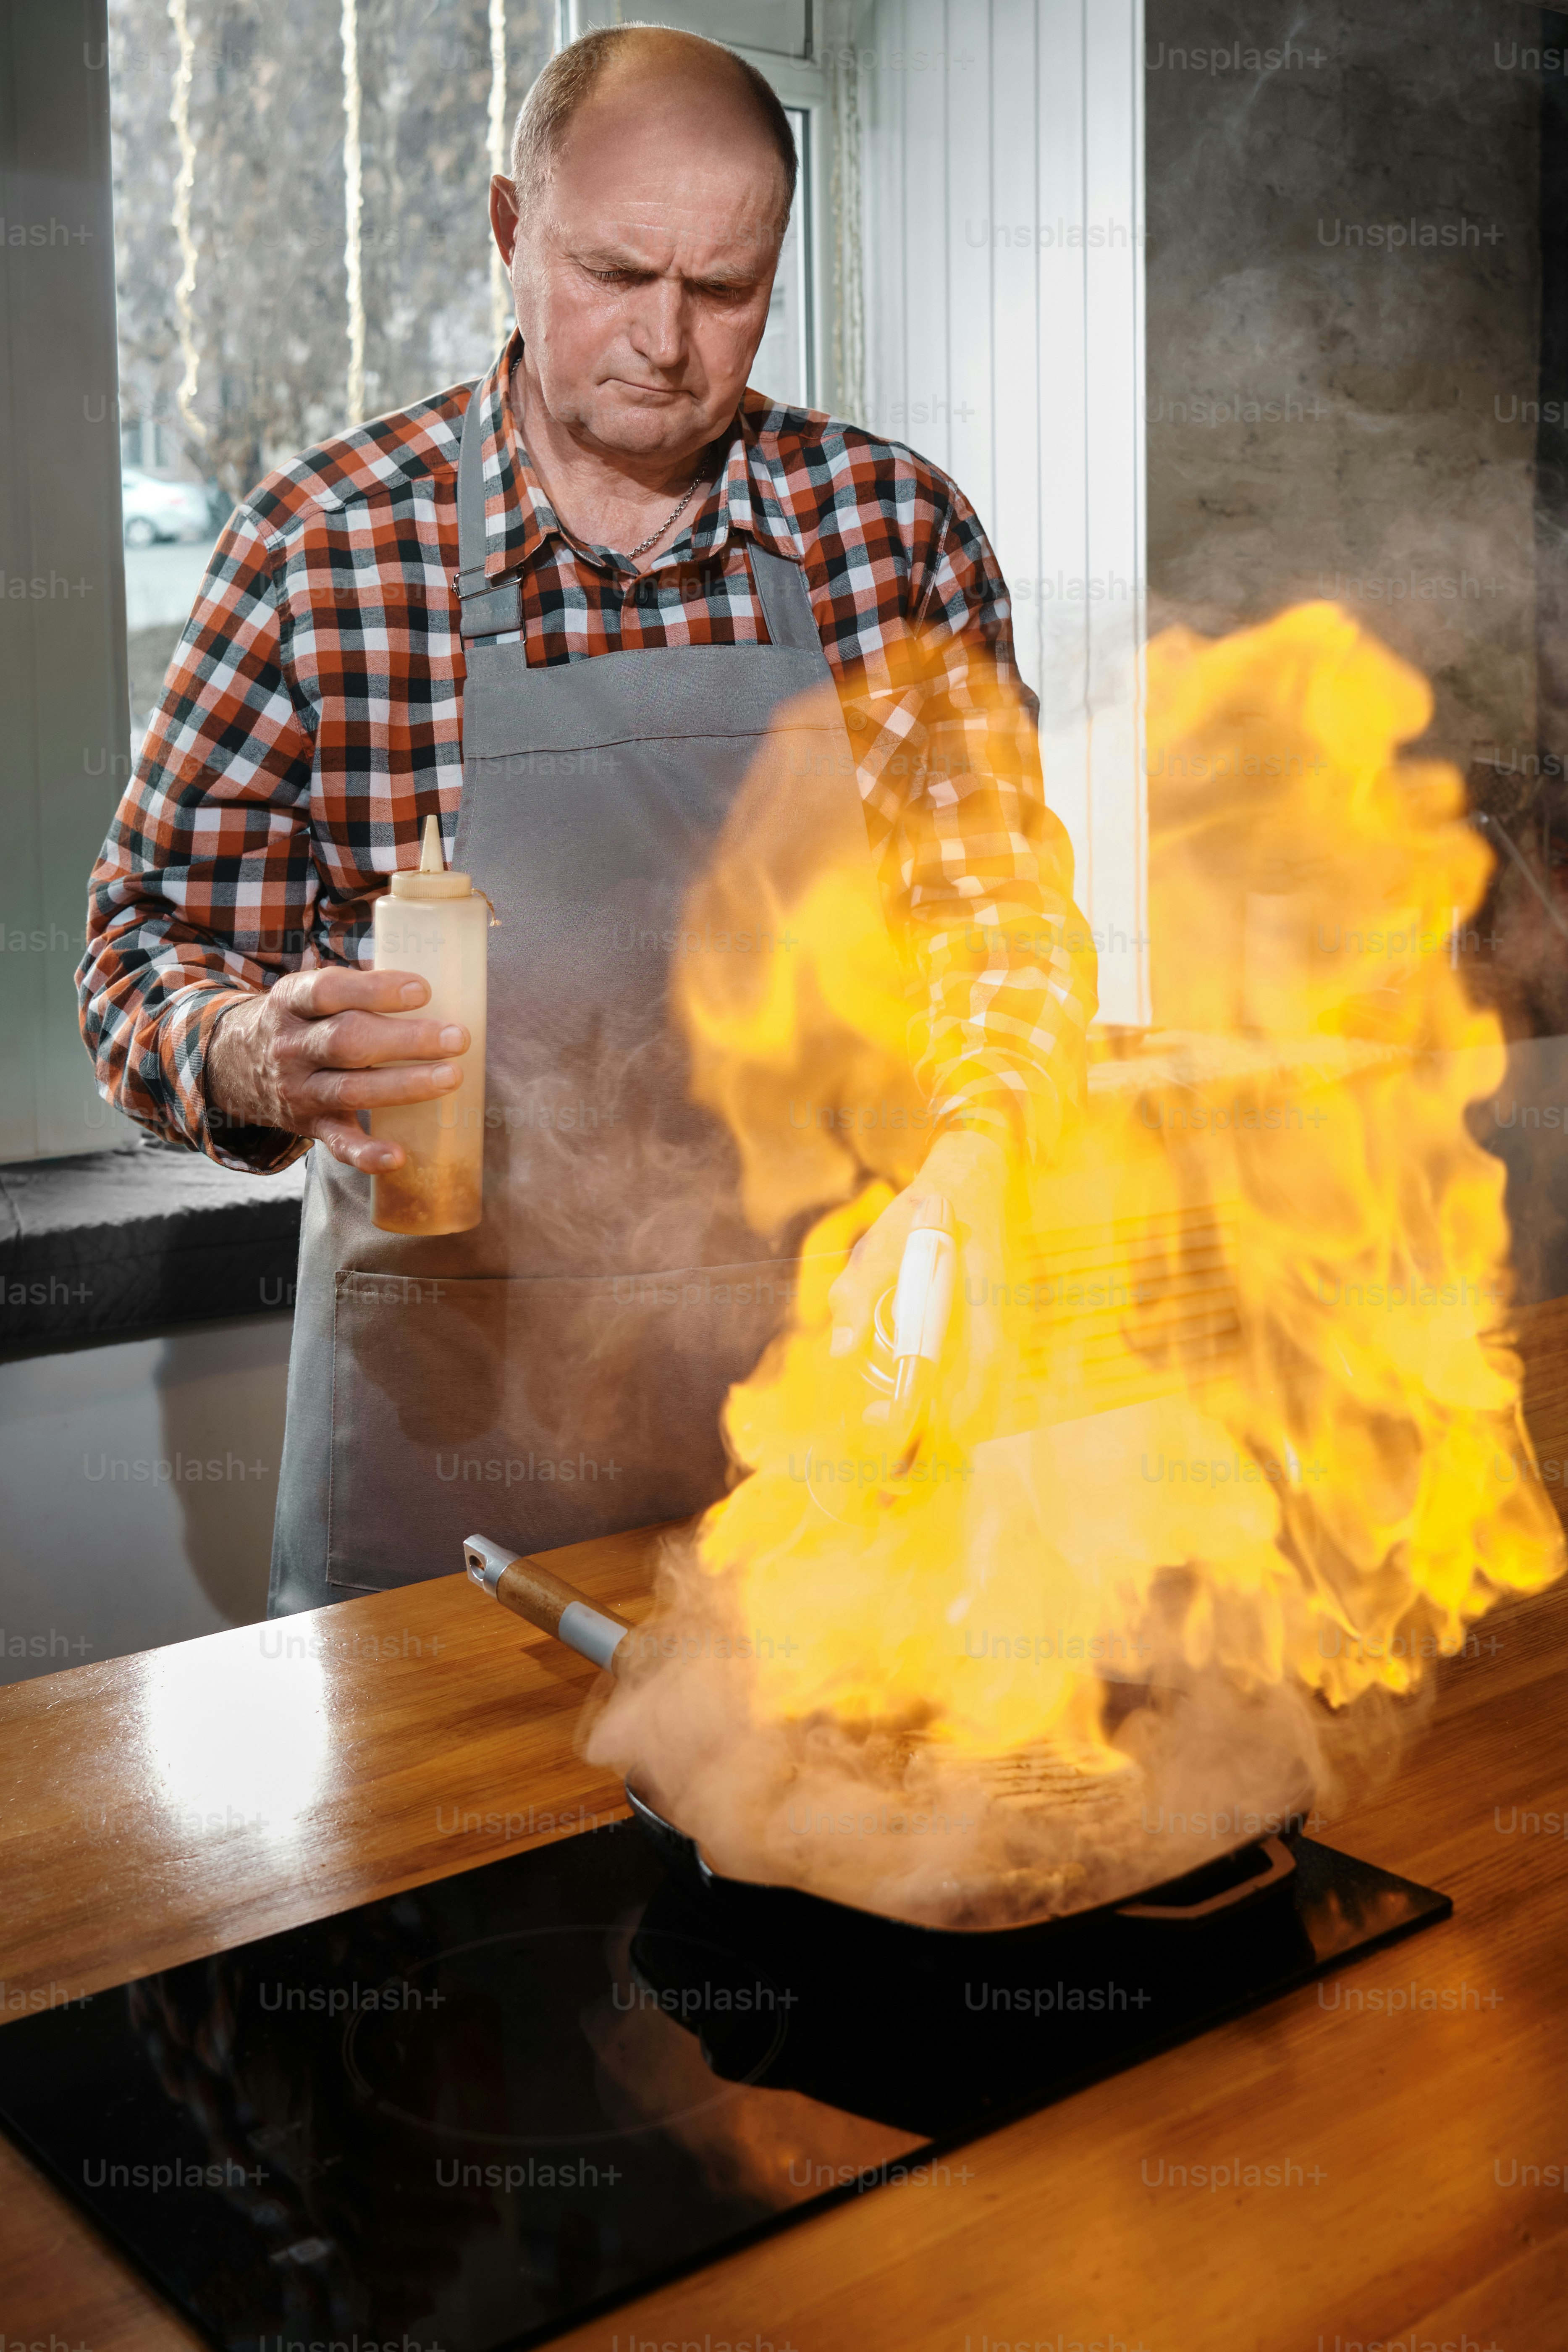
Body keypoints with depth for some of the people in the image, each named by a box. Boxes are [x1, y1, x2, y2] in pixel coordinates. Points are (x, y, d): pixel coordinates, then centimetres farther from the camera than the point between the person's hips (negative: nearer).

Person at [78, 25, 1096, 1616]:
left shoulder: (897, 531, 1)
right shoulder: (315, 549, -5)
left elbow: (1006, 910, 3)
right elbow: (155, 951, 0)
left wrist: (968, 1161, -15)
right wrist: (264, 1058, -22)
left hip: (820, 1363, 2)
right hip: (449, 1389, -1)